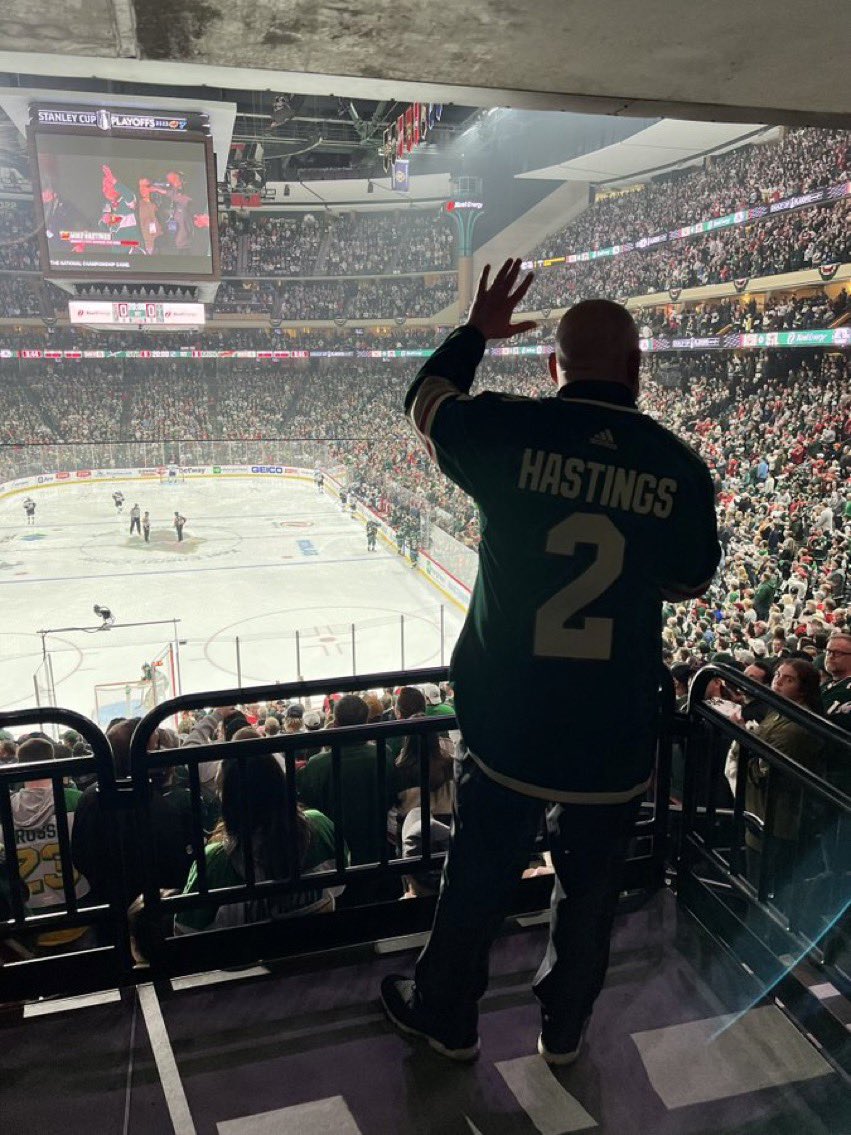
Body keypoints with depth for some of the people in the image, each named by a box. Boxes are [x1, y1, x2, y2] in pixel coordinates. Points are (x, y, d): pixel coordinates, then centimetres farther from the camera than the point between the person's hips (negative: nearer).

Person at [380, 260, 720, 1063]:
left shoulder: (510, 431, -13)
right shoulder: (681, 467, -9)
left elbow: (424, 404, 9)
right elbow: (689, 582, 8)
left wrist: (474, 332, 22)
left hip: (507, 727, -1)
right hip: (615, 739, 1)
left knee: (477, 879, 21)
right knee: (589, 892, 24)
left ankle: (446, 1017, 46)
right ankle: (563, 1028, 48)